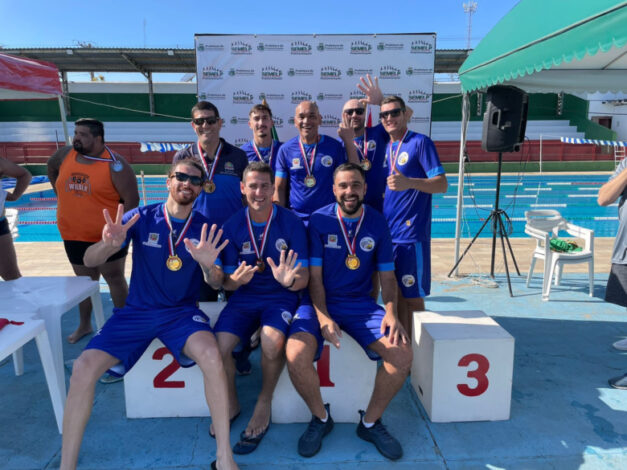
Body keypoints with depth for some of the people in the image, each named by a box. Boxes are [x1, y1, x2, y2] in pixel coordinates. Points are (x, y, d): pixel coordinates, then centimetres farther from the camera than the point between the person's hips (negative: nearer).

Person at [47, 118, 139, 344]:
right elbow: (51, 168, 25)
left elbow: (131, 200, -17)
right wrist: (62, 194, 17)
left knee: (115, 278, 6)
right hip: (73, 236, 5)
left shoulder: (115, 164, -15)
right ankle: (84, 325, 33)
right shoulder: (65, 154, 2)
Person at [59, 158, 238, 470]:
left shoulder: (204, 229, 0)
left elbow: (215, 284, -3)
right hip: (137, 311, 1)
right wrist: (109, 243, -29)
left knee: (211, 355, -31)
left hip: (182, 312, -1)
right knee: (84, 366, -22)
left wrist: (208, 265, -27)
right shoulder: (141, 218, -2)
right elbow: (89, 261, -5)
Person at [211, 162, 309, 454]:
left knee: (272, 341, -32)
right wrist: (236, 279, -22)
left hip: (281, 296, -2)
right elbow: (228, 282, 3)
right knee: (218, 347, -22)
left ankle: (263, 405, -1)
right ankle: (231, 404, 10)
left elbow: (303, 279, -6)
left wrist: (290, 280, -31)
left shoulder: (291, 223, -7)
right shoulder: (233, 226, -1)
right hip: (245, 297, 2)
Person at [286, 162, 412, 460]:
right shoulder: (319, 220, -6)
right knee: (296, 356, -27)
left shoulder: (377, 223, 1)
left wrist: (391, 312, -14)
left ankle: (370, 422, 8)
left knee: (403, 353, -19)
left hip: (361, 303, 2)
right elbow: (314, 276, -7)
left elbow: (387, 276, 4)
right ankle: (320, 418, 6)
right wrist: (323, 317, -21)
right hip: (321, 302, -2)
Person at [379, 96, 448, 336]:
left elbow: (442, 184, -13)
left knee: (413, 297, 2)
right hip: (387, 233, 6)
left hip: (411, 234, -6)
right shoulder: (385, 147, 15)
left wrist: (409, 182, -28)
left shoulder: (421, 142, -5)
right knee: (396, 294, 12)